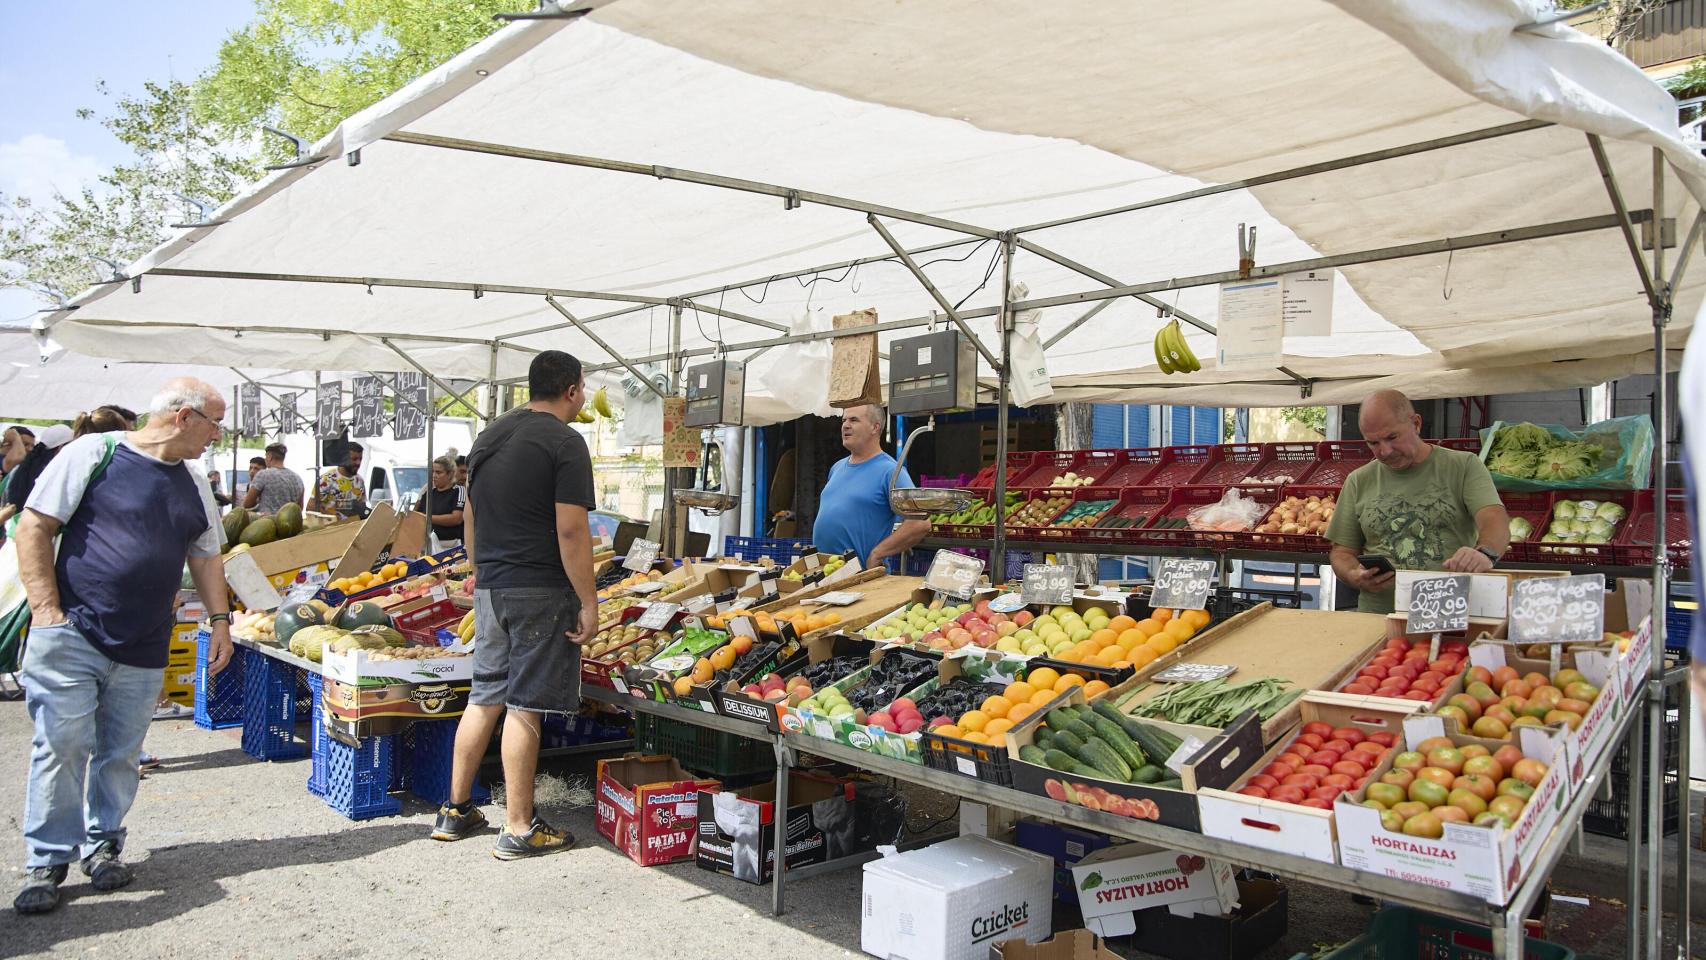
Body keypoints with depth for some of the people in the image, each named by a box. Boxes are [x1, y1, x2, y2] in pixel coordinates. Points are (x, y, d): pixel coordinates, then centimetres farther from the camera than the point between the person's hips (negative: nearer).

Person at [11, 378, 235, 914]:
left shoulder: (193, 486, 13)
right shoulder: (93, 455, -5)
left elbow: (205, 556, 21)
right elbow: (34, 529, -7)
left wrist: (219, 619, 13)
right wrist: (47, 610, -12)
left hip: (144, 650, 5)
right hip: (73, 635, -5)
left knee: (120, 753, 10)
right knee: (62, 745, -3)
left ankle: (102, 844, 27)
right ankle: (47, 861, 11)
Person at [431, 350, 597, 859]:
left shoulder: (489, 435, 13)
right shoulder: (564, 442, -12)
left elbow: (470, 517, 20)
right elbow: (570, 531, -17)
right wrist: (588, 603, -14)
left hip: (489, 588, 8)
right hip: (539, 592, -7)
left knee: (485, 697, 16)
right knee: (525, 706, -2)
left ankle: (455, 811, 25)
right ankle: (519, 829, 7)